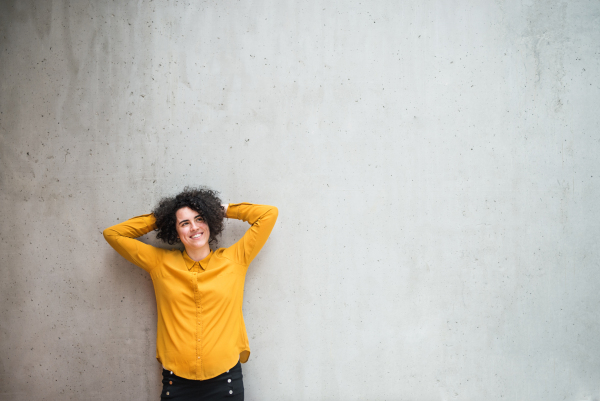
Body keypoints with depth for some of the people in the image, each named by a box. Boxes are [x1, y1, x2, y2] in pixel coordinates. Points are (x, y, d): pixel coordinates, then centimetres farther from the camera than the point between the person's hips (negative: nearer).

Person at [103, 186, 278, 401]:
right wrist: (157, 219, 9)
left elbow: (268, 214, 1)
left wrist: (223, 209, 7)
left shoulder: (234, 259, 0)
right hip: (177, 382, 1)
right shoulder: (160, 263, 4)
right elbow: (113, 234, 11)